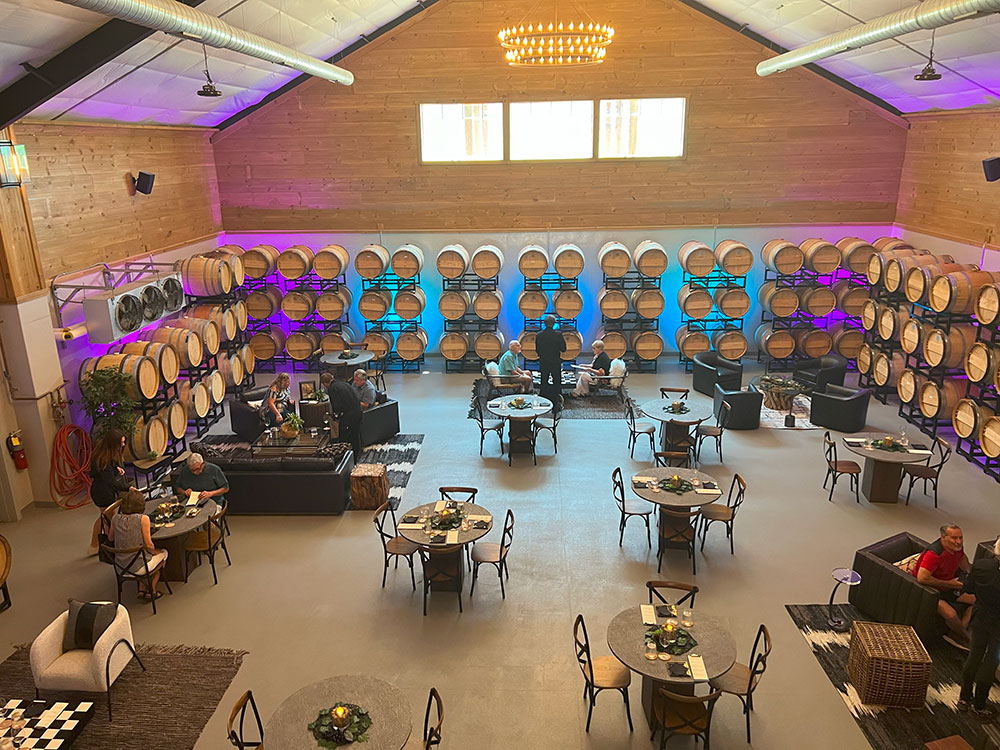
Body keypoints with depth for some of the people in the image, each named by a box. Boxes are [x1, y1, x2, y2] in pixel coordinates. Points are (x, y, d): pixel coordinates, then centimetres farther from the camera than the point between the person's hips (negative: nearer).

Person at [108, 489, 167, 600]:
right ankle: (151, 590, 29)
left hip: (120, 565, 5)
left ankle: (142, 589, 29)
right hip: (138, 567, -5)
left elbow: (110, 538, 13)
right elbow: (149, 545, -14)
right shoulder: (143, 519, -19)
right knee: (163, 553, 24)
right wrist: (155, 551, 6)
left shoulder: (115, 519, -5)